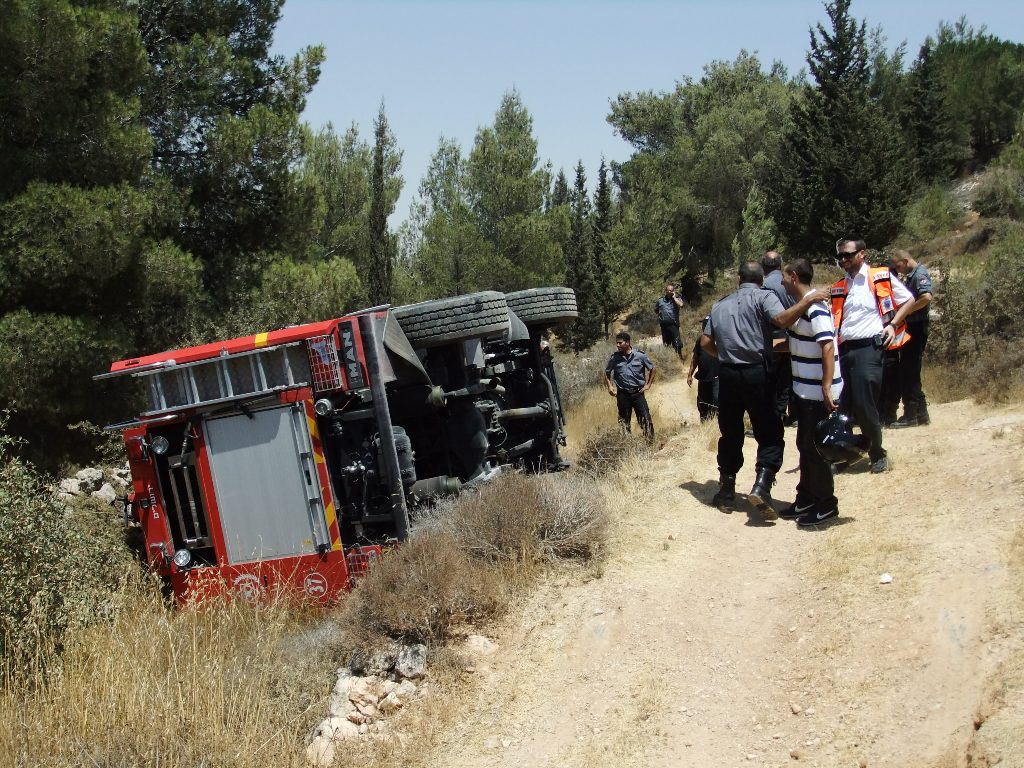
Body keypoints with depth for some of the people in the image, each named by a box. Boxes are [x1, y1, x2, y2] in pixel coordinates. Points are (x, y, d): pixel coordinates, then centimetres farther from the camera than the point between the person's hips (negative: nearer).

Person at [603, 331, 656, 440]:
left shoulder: (640, 355, -4)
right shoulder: (614, 358, 0)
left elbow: (653, 369, 8)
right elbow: (607, 373, 16)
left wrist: (648, 384, 3)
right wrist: (609, 386, 3)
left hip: (637, 393, -1)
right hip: (622, 394, 1)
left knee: (645, 418, -4)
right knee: (624, 420, 7)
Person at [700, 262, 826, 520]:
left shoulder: (720, 305, 17)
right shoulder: (763, 297, 0)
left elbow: (705, 343, 14)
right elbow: (782, 319, -20)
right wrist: (806, 300, -14)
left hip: (727, 374, 5)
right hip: (757, 373, -4)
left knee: (730, 433, 16)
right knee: (769, 433, 1)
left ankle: (726, 489, 20)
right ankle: (761, 486, -17)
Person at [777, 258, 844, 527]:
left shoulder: (815, 308, -18)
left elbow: (828, 347, -24)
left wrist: (827, 388, -26)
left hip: (818, 393, -9)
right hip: (805, 391, 9)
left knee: (814, 447, -1)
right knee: (804, 445, 16)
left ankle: (826, 504, 10)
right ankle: (806, 498, 27)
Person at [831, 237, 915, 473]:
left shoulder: (881, 277, 4)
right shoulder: (838, 287, 20)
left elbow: (908, 300, 10)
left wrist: (893, 324, -2)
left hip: (869, 347, -5)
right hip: (843, 349, 5)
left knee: (864, 404, -7)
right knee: (841, 406, 2)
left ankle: (878, 453, 12)